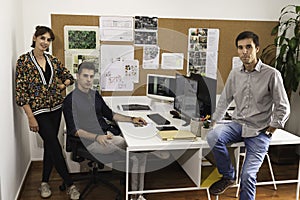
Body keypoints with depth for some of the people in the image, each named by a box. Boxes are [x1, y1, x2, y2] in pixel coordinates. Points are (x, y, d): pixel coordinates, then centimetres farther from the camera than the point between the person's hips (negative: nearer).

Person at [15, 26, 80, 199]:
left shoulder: (53, 60, 7)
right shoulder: (24, 61, -8)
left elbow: (69, 78, 17)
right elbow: (21, 91, -10)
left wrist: (59, 87, -2)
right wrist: (30, 117, -14)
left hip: (55, 107, 5)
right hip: (38, 110, -5)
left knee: (50, 145, 11)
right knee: (55, 146, -7)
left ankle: (45, 182, 27)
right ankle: (70, 185, 4)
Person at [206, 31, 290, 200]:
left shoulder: (271, 74, -8)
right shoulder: (235, 74, 7)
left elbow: (283, 108, -5)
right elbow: (224, 100, 14)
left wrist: (269, 131, -7)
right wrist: (214, 122, 7)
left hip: (259, 131, -4)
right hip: (238, 124, 4)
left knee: (248, 175, -15)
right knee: (213, 137, -26)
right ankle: (228, 176, -3)